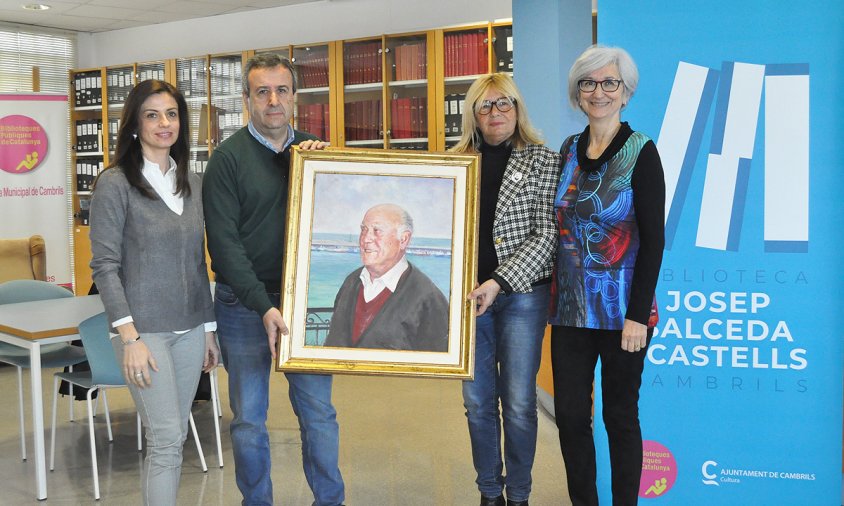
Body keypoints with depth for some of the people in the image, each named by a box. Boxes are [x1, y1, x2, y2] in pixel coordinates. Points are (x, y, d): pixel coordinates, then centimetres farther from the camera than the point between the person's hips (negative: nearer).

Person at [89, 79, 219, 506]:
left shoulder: (191, 182, 10)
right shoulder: (115, 183, -6)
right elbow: (104, 266, -10)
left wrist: (209, 328, 13)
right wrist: (130, 338, -16)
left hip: (189, 328, 5)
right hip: (145, 329, -5)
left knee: (174, 436, 10)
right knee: (167, 439, -5)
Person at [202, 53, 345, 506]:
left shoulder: (311, 149, 8)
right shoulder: (229, 157, -5)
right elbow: (223, 242, -11)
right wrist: (263, 306, -20)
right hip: (245, 304, -2)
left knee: (318, 413, 8)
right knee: (249, 420, 9)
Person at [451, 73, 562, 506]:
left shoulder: (542, 161, -1)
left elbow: (545, 234, -9)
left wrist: (498, 282, -18)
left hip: (521, 295, -3)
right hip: (468, 295, 3)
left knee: (518, 403, 3)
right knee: (477, 402, 9)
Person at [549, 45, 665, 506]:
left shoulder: (641, 152, -7)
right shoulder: (569, 150, 8)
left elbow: (653, 239, -10)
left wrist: (638, 314, -15)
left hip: (621, 310, -4)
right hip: (571, 308, 5)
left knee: (620, 415, 7)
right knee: (569, 413, 9)